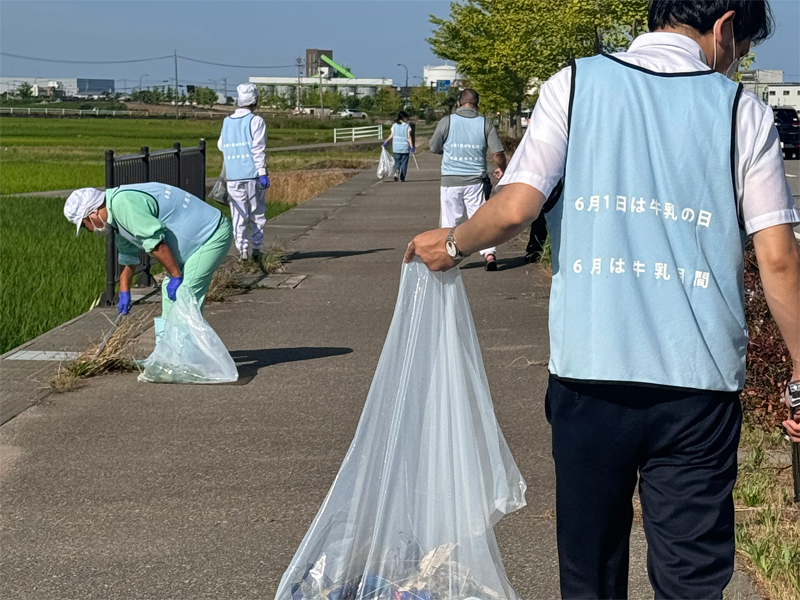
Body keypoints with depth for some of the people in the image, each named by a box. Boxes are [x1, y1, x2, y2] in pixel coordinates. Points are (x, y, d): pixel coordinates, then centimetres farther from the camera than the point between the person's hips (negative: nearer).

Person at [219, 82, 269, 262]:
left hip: (233, 177, 4)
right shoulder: (256, 121, -6)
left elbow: (221, 145, 15)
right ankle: (256, 248, 6)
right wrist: (262, 173, -13)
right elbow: (259, 149, -12)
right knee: (257, 214, 6)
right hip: (252, 175, -4)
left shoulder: (227, 122, 9)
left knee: (239, 215, 7)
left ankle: (242, 249, 1)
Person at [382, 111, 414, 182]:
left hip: (396, 147, 3)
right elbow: (409, 137, -10)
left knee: (397, 161, 12)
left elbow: (392, 135, 3)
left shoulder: (394, 125, 2)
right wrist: (412, 147, -10)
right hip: (405, 147, -3)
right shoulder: (407, 126, -6)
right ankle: (402, 178, 5)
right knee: (404, 162, 6)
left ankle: (397, 171, -16)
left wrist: (386, 141, 16)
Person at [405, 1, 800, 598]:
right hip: (700, 384, -1)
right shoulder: (743, 109, 3)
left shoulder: (577, 83, 3)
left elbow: (514, 209, -7)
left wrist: (453, 244, 13)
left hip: (589, 371, 1)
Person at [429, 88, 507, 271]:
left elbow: (434, 148, 7)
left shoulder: (447, 122, -3)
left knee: (450, 221, 8)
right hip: (476, 180, 1)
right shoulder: (485, 123, -1)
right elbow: (498, 152, -3)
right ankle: (489, 253, -7)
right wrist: (502, 170, 17)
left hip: (450, 180, -1)